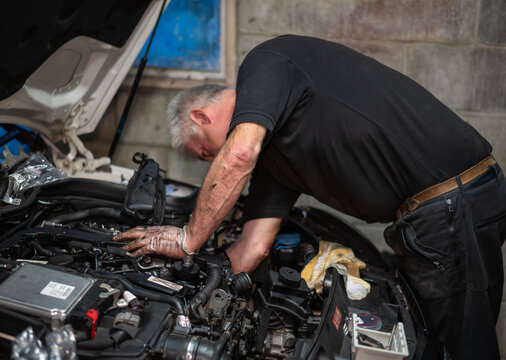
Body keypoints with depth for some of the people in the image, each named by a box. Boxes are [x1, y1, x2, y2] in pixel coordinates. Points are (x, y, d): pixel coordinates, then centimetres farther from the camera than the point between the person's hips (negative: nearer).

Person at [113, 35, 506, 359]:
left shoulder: (265, 60, -5)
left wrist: (190, 238, -11)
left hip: (451, 202, -10)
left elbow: (239, 153, -23)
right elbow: (253, 250, 13)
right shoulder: (271, 151, 18)